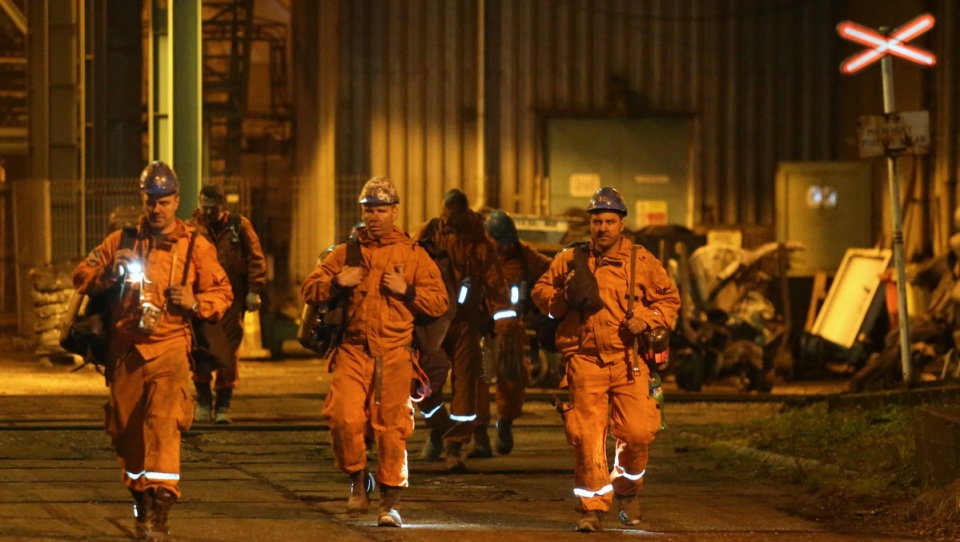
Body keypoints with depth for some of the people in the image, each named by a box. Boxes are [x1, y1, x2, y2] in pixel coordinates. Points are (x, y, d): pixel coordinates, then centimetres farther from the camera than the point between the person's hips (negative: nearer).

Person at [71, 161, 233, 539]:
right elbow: (81, 278, 11)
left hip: (169, 349, -3)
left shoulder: (196, 247, 7)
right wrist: (109, 272, -10)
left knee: (163, 423, -22)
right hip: (125, 353, 3)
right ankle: (141, 500, 26)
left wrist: (195, 303, -9)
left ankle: (159, 504, -29)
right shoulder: (121, 241, 12)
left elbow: (221, 293, 11)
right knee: (125, 431, 8)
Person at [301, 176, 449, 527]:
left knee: (392, 427, -3)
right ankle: (358, 479, 10)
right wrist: (336, 283, -7)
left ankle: (391, 503, 5)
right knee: (344, 417, -14)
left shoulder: (413, 255, 8)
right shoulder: (346, 252, 13)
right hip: (353, 352, 1)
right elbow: (309, 290, 12)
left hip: (393, 355, -1)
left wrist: (406, 290, -10)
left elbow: (439, 302, 6)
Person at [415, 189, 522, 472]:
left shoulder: (479, 241, -2)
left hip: (466, 321, -1)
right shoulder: (429, 233, 0)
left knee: (464, 382, -5)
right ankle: (438, 430, 26)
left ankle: (455, 446, 1)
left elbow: (495, 282, -4)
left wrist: (506, 327, -10)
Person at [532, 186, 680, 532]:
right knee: (587, 435, -6)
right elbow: (541, 292, 18)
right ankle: (593, 507, 2)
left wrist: (646, 319, -5)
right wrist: (563, 298, -3)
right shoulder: (569, 261, 8)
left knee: (637, 432, -7)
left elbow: (669, 299, 13)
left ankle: (627, 489, 22)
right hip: (585, 361, 0)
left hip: (628, 362, 0)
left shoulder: (642, 261, 6)